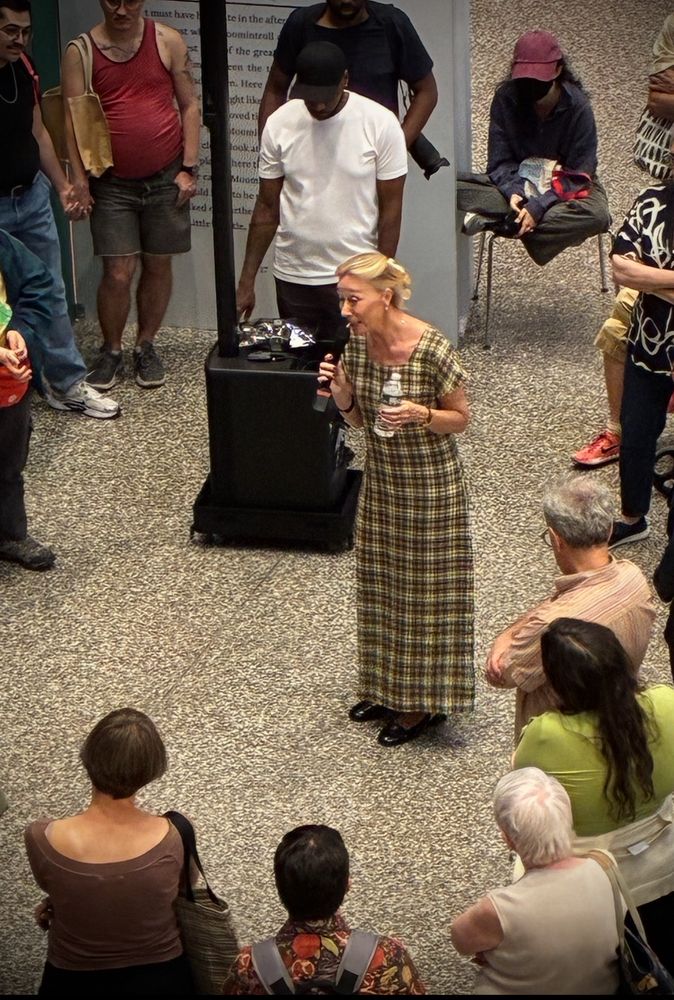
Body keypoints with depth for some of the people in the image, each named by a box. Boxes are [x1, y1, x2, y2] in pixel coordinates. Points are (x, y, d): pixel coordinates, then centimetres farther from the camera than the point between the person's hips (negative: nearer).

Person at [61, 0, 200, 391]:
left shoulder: (168, 41, -1)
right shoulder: (80, 52, -3)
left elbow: (190, 106, 2)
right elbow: (72, 117, -4)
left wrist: (189, 168, -3)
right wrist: (78, 176, -12)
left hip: (166, 178, 1)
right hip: (113, 183, -1)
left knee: (158, 265, 9)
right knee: (118, 273, -3)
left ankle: (146, 346, 26)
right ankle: (111, 352, 15)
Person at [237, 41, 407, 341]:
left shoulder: (381, 123, -9)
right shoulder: (279, 124, -2)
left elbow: (390, 209, -5)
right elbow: (267, 207, 4)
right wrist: (246, 282, 2)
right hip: (293, 279, 3)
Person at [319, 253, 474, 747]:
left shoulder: (432, 348, -23)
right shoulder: (358, 343, -5)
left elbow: (461, 418, -12)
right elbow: (357, 417, 6)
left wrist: (420, 415, -29)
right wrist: (339, 391, -14)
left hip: (431, 484, -7)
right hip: (381, 479, 7)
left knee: (426, 587, 5)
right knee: (380, 582, 17)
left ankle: (423, 702, 19)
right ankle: (387, 688, 34)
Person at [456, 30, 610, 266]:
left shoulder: (577, 106, -16)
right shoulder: (506, 98, -10)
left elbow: (579, 174, -17)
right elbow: (499, 161, -7)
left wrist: (539, 206, -30)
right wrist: (513, 192, -29)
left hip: (568, 188, -1)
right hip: (519, 184, 1)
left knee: (596, 215, -39)